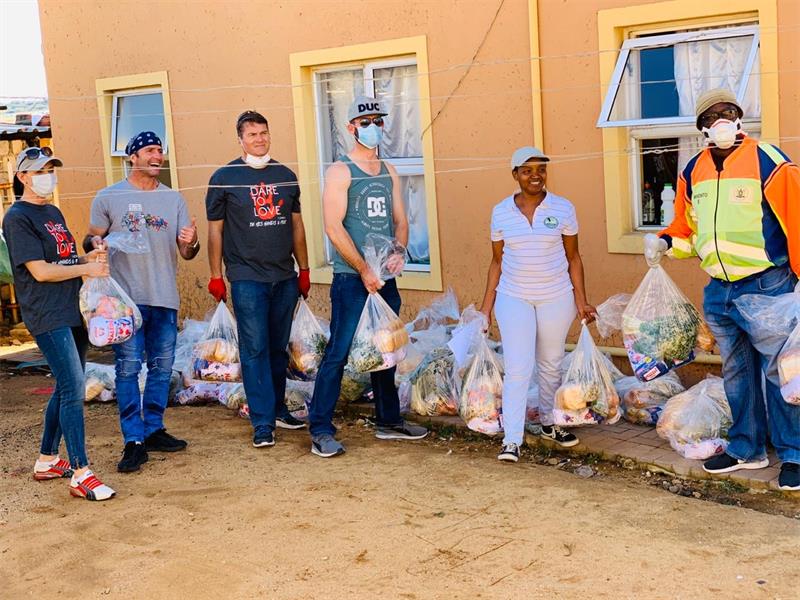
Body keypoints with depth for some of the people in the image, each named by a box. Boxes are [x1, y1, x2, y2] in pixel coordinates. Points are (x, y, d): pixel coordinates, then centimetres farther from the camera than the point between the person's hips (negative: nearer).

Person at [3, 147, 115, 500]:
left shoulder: (53, 213, 19)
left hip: (72, 311, 9)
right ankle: (81, 475, -10)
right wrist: (86, 268, -10)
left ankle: (46, 461, 26)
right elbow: (41, 271, -15)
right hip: (47, 316, -9)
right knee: (73, 389, -13)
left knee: (68, 388, 14)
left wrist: (90, 256, 7)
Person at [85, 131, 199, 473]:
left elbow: (186, 253, 8)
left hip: (165, 297, 4)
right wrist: (94, 243, -16)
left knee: (162, 367, 9)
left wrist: (190, 243, -15)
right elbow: (91, 238, 7)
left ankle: (153, 430, 22)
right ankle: (134, 442, -2)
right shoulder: (108, 197, 1)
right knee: (128, 368, -7)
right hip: (127, 297, -4)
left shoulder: (173, 198, 10)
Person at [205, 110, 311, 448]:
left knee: (278, 348, 12)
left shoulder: (285, 176, 10)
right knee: (255, 350, -4)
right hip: (246, 278, -4)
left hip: (285, 278, 4)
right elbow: (215, 229, 0)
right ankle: (263, 423, 0)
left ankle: (277, 409, 26)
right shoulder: (225, 178, -2)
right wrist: (216, 277, -2)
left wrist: (304, 270, 13)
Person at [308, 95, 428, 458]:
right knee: (338, 353, -7)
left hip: (384, 278, 7)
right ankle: (320, 431, -2)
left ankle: (388, 421, 27)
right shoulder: (340, 172, -6)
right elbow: (334, 228, -14)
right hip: (351, 279, -7)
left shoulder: (389, 172, 13)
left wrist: (399, 252, -7)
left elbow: (400, 219, 14)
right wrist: (364, 270, -15)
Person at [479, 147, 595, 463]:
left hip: (556, 298, 1)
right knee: (517, 368, -7)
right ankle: (511, 440, -5)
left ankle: (549, 424, 32)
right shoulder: (501, 212, 0)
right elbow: (497, 262, 6)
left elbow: (573, 258, 3)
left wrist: (581, 301, -1)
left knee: (551, 364, 13)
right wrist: (486, 307, 4)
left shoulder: (563, 208, -2)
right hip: (514, 298, -1)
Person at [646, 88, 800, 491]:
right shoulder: (693, 171, 9)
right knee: (736, 373, 15)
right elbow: (689, 226, 20)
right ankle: (746, 449, 27)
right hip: (719, 291, 6)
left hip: (767, 287, -6)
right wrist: (664, 242, 0)